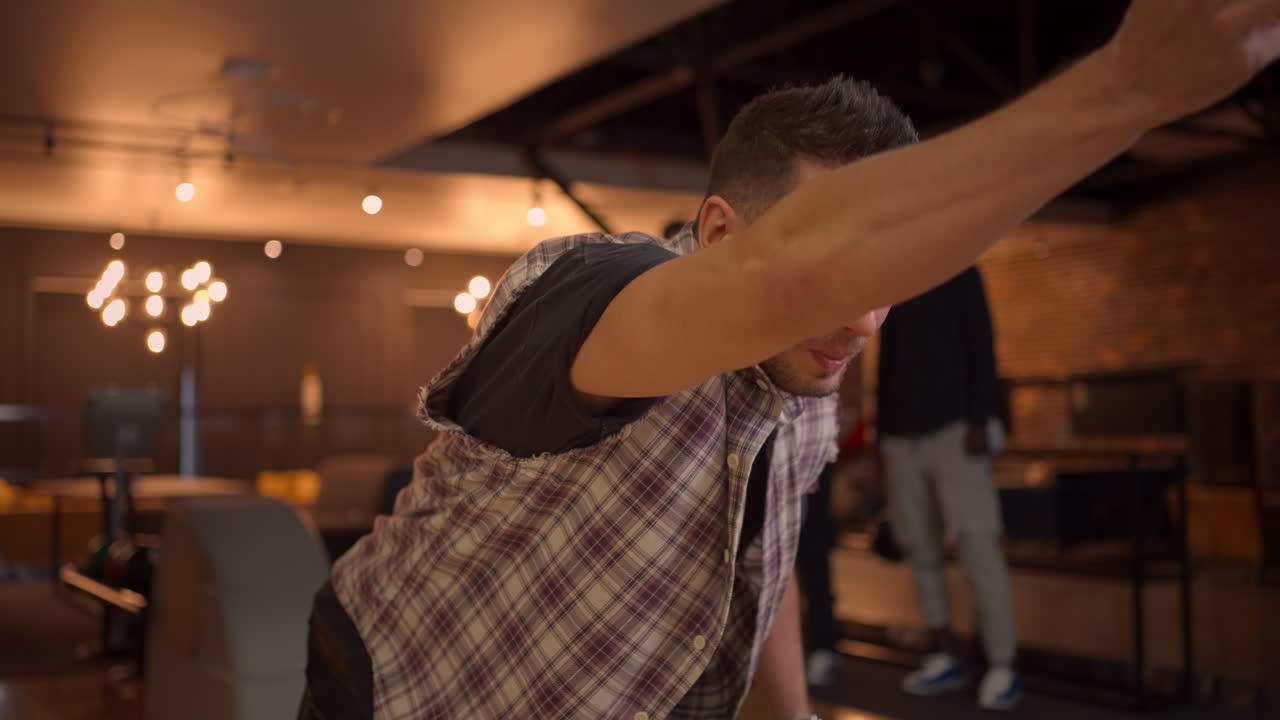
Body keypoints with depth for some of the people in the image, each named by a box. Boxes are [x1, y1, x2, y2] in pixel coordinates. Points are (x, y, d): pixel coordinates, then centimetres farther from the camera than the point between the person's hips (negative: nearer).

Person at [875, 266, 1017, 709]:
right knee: (920, 548, 4)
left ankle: (1001, 667, -9)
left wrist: (979, 420, -14)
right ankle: (944, 657, 12)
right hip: (902, 434, 5)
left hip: (953, 427, -5)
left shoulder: (957, 273, 1)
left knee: (977, 543, -11)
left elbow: (982, 348, -4)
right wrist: (881, 431, 13)